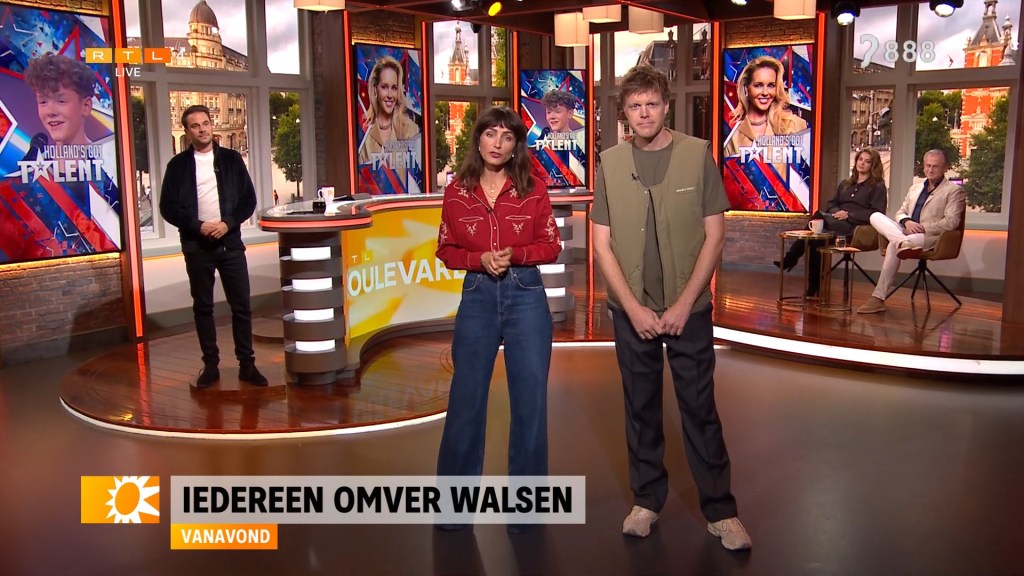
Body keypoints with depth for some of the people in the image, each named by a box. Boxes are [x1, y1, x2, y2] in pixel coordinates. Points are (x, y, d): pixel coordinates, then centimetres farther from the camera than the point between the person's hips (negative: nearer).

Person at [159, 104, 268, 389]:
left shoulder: (231, 159, 6)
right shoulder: (178, 165, 3)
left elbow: (248, 199, 4)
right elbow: (168, 207, 0)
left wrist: (228, 223, -10)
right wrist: (198, 226, -12)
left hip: (230, 242, 0)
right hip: (196, 246, 0)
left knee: (241, 305, 0)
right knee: (203, 307, 6)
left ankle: (247, 363, 7)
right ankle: (211, 365, 15)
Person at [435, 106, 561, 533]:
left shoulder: (532, 189, 0)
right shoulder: (457, 191, 2)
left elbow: (551, 245, 2)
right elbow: (445, 250, 6)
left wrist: (514, 255, -15)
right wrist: (481, 259, -12)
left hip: (526, 296, 0)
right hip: (477, 297, 1)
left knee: (530, 397, 4)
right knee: (466, 397, 6)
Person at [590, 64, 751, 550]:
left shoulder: (698, 155, -3)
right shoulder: (610, 163, 1)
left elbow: (714, 235, -4)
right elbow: (602, 245, 0)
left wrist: (684, 303, -10)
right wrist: (634, 308, -9)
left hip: (689, 309, -1)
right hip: (631, 311, 2)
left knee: (700, 409, 4)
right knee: (641, 407, 11)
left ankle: (720, 510, 16)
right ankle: (646, 500, 26)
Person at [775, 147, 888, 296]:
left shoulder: (878, 187, 6)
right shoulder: (845, 183, 26)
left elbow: (877, 213, -6)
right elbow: (832, 203, 22)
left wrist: (849, 215, -15)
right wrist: (836, 212, -4)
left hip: (857, 228, -6)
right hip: (838, 225, 6)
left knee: (819, 217, -29)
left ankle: (791, 259, -21)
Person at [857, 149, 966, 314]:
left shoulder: (954, 190, 5)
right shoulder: (915, 188, 26)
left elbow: (951, 222, -7)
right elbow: (900, 212, 20)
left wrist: (922, 227, -15)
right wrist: (906, 222, -6)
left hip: (929, 237, -6)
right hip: (905, 231, 6)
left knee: (893, 245, -36)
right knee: (876, 216, -22)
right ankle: (902, 242, -47)